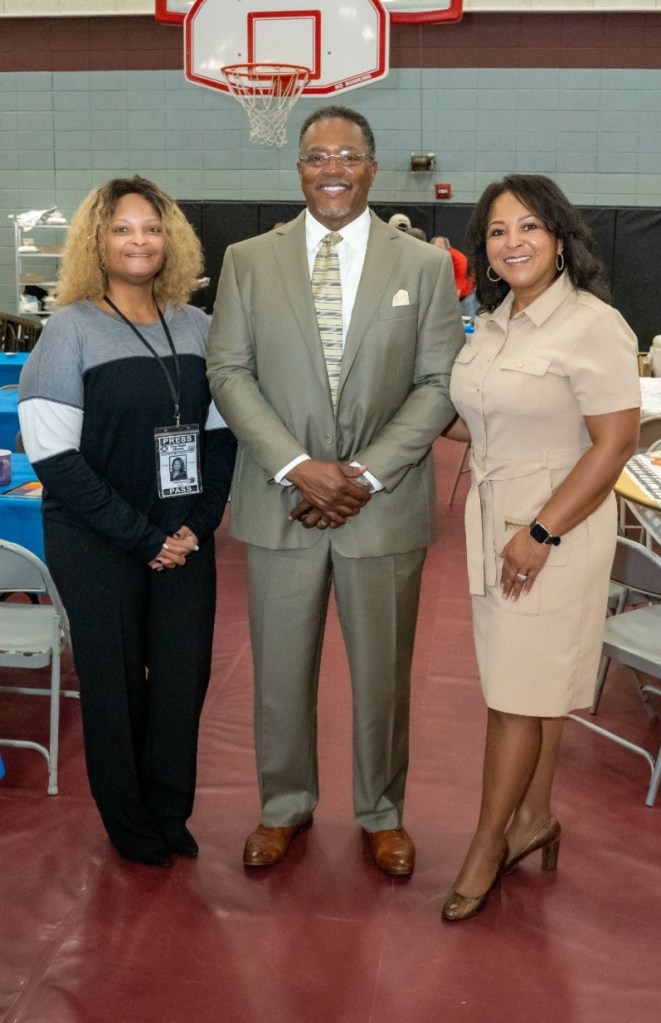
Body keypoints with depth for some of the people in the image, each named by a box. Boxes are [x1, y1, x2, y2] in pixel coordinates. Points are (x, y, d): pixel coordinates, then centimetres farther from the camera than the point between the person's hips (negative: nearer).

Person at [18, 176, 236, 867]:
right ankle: (129, 822, 30)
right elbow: (54, 456, -13)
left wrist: (200, 524, -5)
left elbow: (220, 433, 9)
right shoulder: (71, 328, -8)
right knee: (117, 681, 8)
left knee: (185, 674, 8)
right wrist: (143, 537, -14)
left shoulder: (195, 326, 5)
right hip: (98, 545, -3)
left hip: (184, 541, 4)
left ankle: (170, 812, 31)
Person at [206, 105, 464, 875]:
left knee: (382, 673, 12)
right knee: (280, 669, 12)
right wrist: (298, 466, -14)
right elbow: (229, 373, -2)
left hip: (387, 507, 0)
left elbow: (438, 387, -2)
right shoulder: (247, 260, 3)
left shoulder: (426, 267, 1)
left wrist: (367, 475, -13)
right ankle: (285, 806, 34)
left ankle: (382, 813, 33)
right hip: (279, 503, 1)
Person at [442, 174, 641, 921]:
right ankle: (534, 818, 29)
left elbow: (615, 441, -18)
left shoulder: (592, 325, -14)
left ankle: (490, 841, 16)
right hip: (494, 516, 7)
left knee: (517, 690, 1)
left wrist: (542, 532, -20)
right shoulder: (493, 324, 10)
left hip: (556, 523, -7)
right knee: (532, 685, 15)